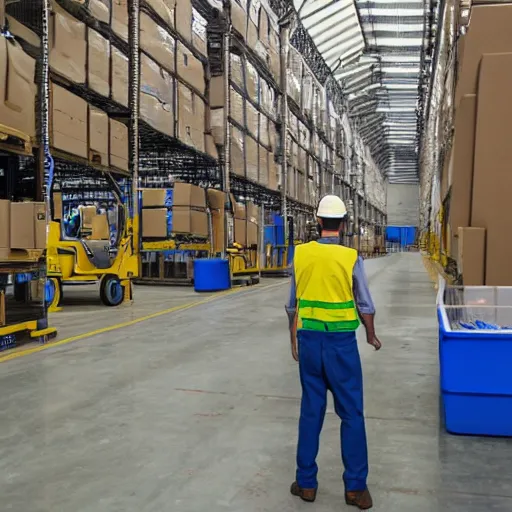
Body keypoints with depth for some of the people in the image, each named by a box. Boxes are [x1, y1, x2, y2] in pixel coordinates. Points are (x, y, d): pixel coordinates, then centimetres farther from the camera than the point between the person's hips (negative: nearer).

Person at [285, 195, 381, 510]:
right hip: (341, 342, -3)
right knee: (352, 414, 9)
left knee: (311, 411, 12)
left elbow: (293, 305, 5)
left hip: (309, 340, 3)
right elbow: (365, 305, -2)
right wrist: (372, 335, 16)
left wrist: (294, 340, 18)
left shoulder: (301, 254, -2)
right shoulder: (351, 257, -10)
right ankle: (356, 486, 17)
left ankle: (307, 482, 21)